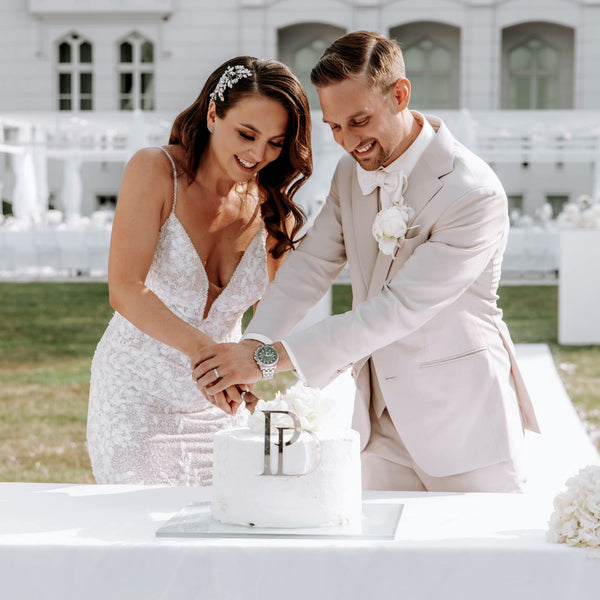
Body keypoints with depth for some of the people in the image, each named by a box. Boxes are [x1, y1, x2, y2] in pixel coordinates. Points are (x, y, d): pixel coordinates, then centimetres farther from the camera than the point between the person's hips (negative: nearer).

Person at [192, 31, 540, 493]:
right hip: (385, 425, 6)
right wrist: (250, 347, -18)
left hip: (465, 425, -6)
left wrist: (271, 357, -30)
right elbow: (311, 266, 1)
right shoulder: (352, 173, 4)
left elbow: (400, 307, -27)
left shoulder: (475, 193, -22)